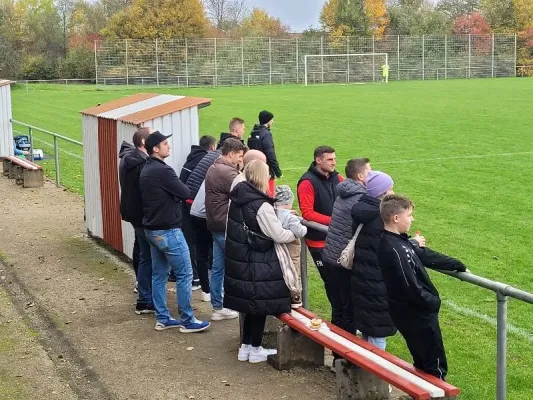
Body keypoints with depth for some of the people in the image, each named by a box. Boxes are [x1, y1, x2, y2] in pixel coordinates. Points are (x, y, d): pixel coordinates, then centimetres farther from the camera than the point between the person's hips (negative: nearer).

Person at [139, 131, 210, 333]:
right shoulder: (162, 170, -20)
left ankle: (162, 319, 18)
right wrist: (178, 192, 2)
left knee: (159, 275, 13)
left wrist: (173, 194, 1)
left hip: (152, 229, 10)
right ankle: (187, 321, 3)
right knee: (184, 275, -2)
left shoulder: (146, 171, 11)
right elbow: (186, 193, -18)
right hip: (168, 231, -10)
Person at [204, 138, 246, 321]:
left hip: (215, 225, 10)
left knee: (218, 267, 12)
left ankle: (217, 307, 18)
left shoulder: (214, 168, 14)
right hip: (226, 226, -10)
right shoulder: (227, 172, -19)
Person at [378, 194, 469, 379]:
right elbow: (411, 287, -27)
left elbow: (426, 255, 10)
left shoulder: (399, 241, 3)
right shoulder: (394, 250, -29)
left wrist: (457, 265, 14)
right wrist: (433, 302, -12)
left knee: (423, 361, 21)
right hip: (417, 316, -10)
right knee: (436, 366, 3)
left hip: (413, 314, 10)